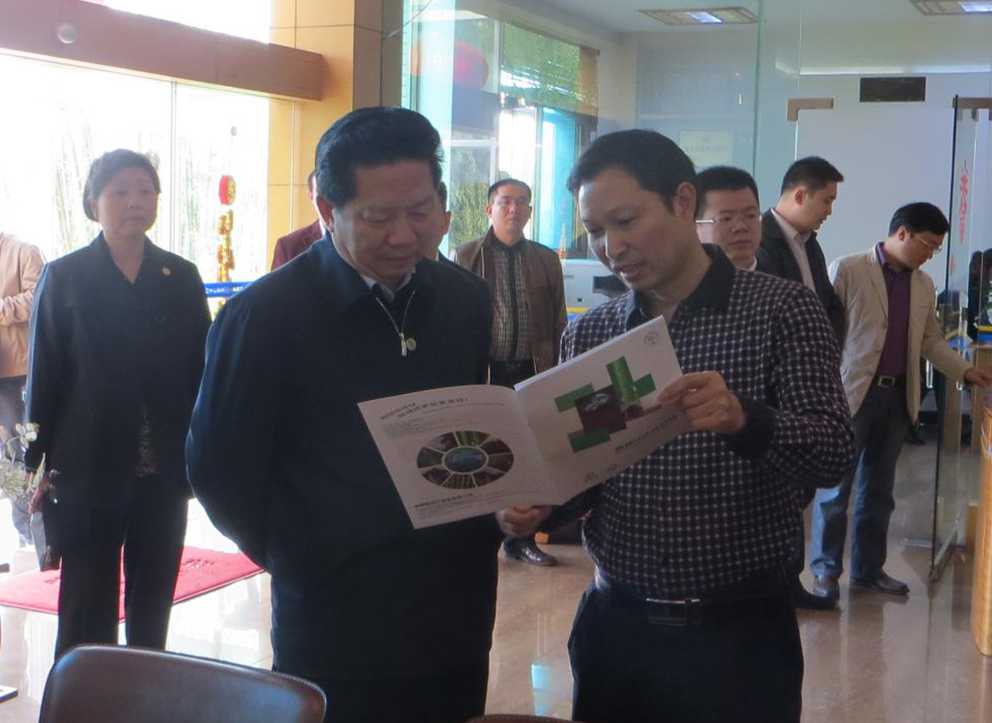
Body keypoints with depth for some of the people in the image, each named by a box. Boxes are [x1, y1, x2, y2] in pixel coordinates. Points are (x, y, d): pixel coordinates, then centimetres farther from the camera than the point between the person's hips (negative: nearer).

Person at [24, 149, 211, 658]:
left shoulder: (181, 277, 5)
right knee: (88, 602, 6)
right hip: (88, 467, -2)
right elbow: (43, 376, -1)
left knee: (153, 596, 12)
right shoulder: (64, 278, -1)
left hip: (164, 467, 3)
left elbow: (202, 367, 4)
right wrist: (38, 464, -3)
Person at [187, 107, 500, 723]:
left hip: (460, 617, 5)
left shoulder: (466, 300, 3)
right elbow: (221, 471, -6)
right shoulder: (265, 314, -11)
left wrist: (485, 529, 1)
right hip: (336, 629, -4)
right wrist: (310, 564, -6)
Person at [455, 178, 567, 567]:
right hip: (483, 371, -2)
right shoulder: (466, 256, 2)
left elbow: (558, 321, 11)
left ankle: (521, 537, 20)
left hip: (532, 372, 3)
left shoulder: (546, 259, 10)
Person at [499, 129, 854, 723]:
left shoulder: (784, 311, -6)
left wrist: (745, 421, -33)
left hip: (740, 631, -3)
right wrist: (537, 505, -13)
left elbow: (834, 453, -15)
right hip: (613, 623, 3)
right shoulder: (588, 335, 4)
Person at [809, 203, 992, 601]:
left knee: (879, 489, 12)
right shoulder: (847, 270, -7)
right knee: (836, 486, 1)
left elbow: (931, 340, 19)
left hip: (898, 397, 6)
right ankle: (826, 569, 11)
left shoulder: (924, 284, 13)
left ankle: (869, 568, 22)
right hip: (851, 393, -6)